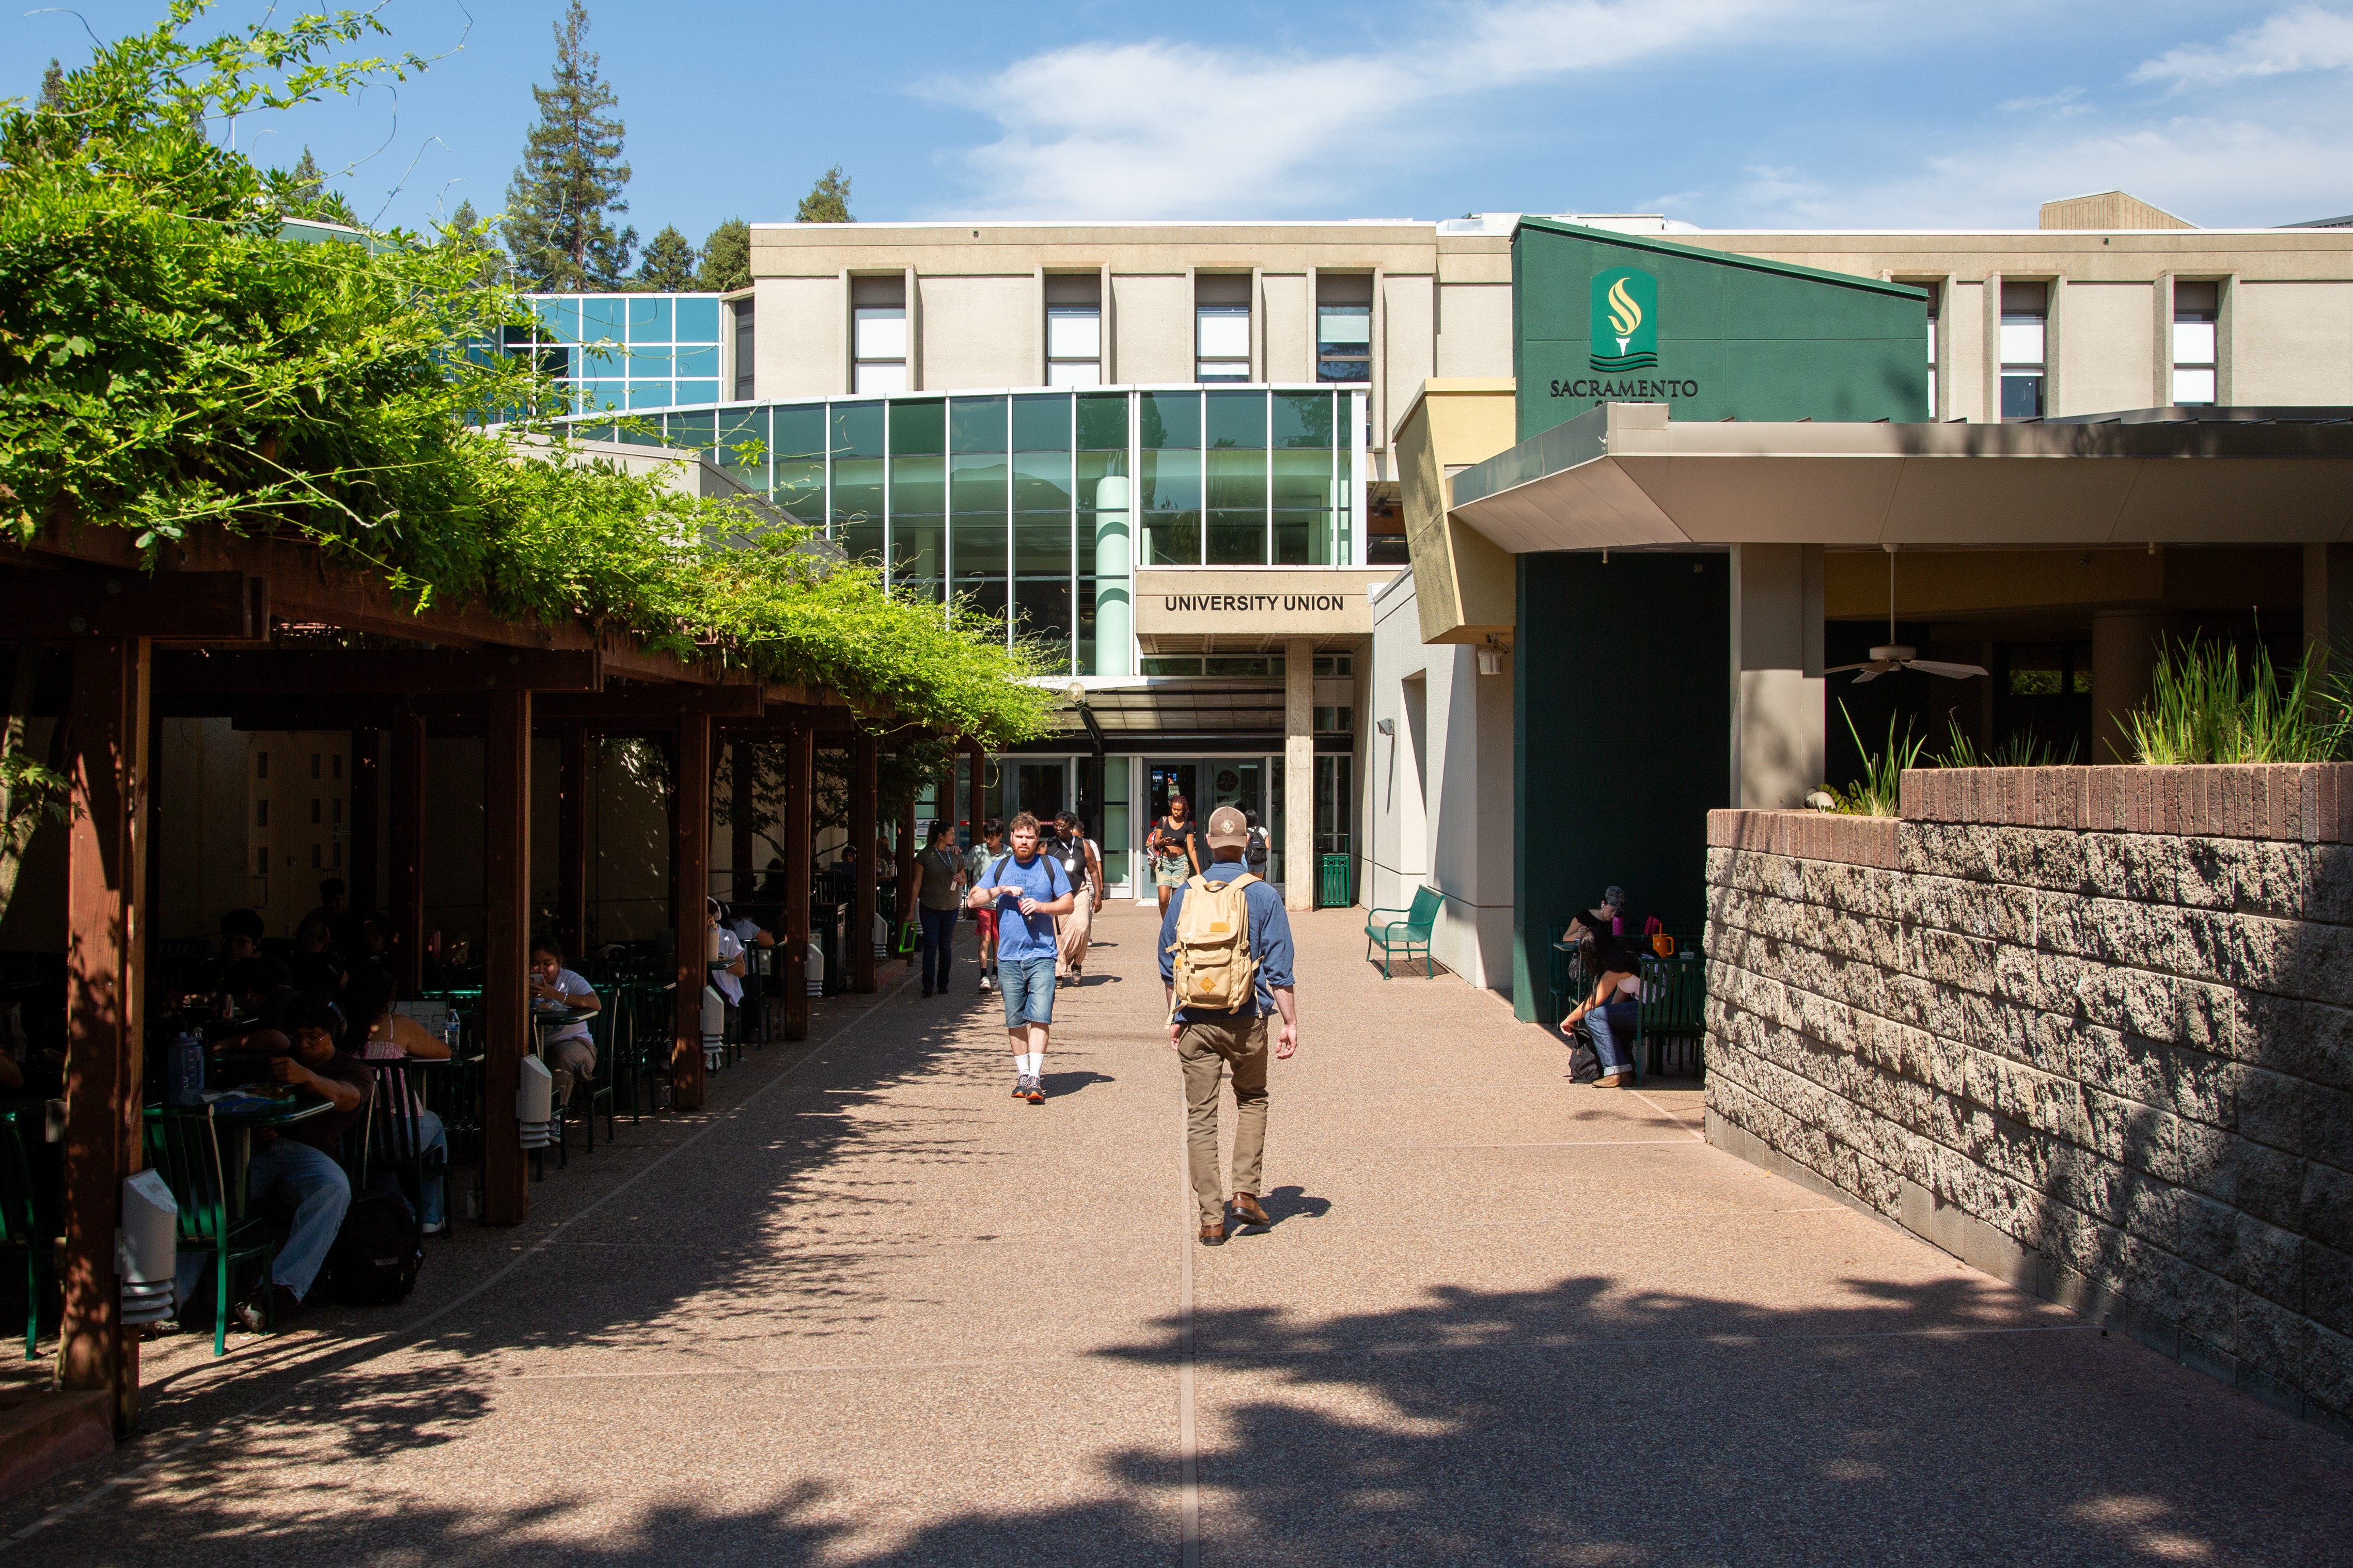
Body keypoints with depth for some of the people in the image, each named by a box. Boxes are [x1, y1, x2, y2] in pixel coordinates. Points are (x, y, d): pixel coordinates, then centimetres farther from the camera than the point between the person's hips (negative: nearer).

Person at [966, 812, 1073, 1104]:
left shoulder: (1049, 865, 7)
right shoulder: (999, 867, 11)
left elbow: (1067, 904, 6)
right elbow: (974, 900, 5)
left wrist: (1040, 906, -11)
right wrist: (1000, 890, -10)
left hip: (1041, 955, -2)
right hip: (1008, 956, 2)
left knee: (1039, 1017, -12)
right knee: (1015, 1020, 7)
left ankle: (1035, 1077, -15)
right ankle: (1023, 1074, 18)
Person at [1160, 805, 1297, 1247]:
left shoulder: (1185, 894, 2)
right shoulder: (1264, 896, -5)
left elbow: (1168, 965, 9)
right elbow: (1278, 967, -6)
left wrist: (1175, 1018, 19)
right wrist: (1290, 1023, 1)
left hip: (1195, 1023, 1)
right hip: (1245, 1020, -1)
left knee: (1200, 1116, 5)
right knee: (1252, 1100, 22)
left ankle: (1211, 1219, 5)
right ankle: (1246, 1193, 12)